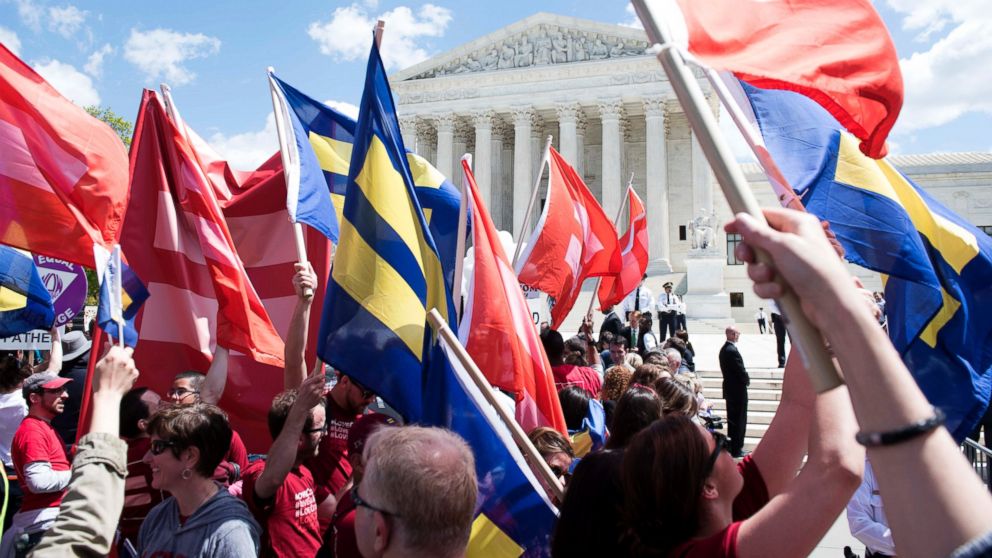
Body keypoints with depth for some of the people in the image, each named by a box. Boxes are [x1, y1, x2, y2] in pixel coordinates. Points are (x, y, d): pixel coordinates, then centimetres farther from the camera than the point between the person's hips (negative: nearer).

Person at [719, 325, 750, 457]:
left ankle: (732, 447, 26)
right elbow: (741, 371, -22)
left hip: (729, 389, 10)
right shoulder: (733, 351, -24)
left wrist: (744, 378, 11)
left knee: (732, 419, 17)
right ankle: (736, 450, 6)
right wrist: (747, 380, -2)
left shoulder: (724, 349, 7)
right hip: (738, 389, -10)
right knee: (739, 420, 0)